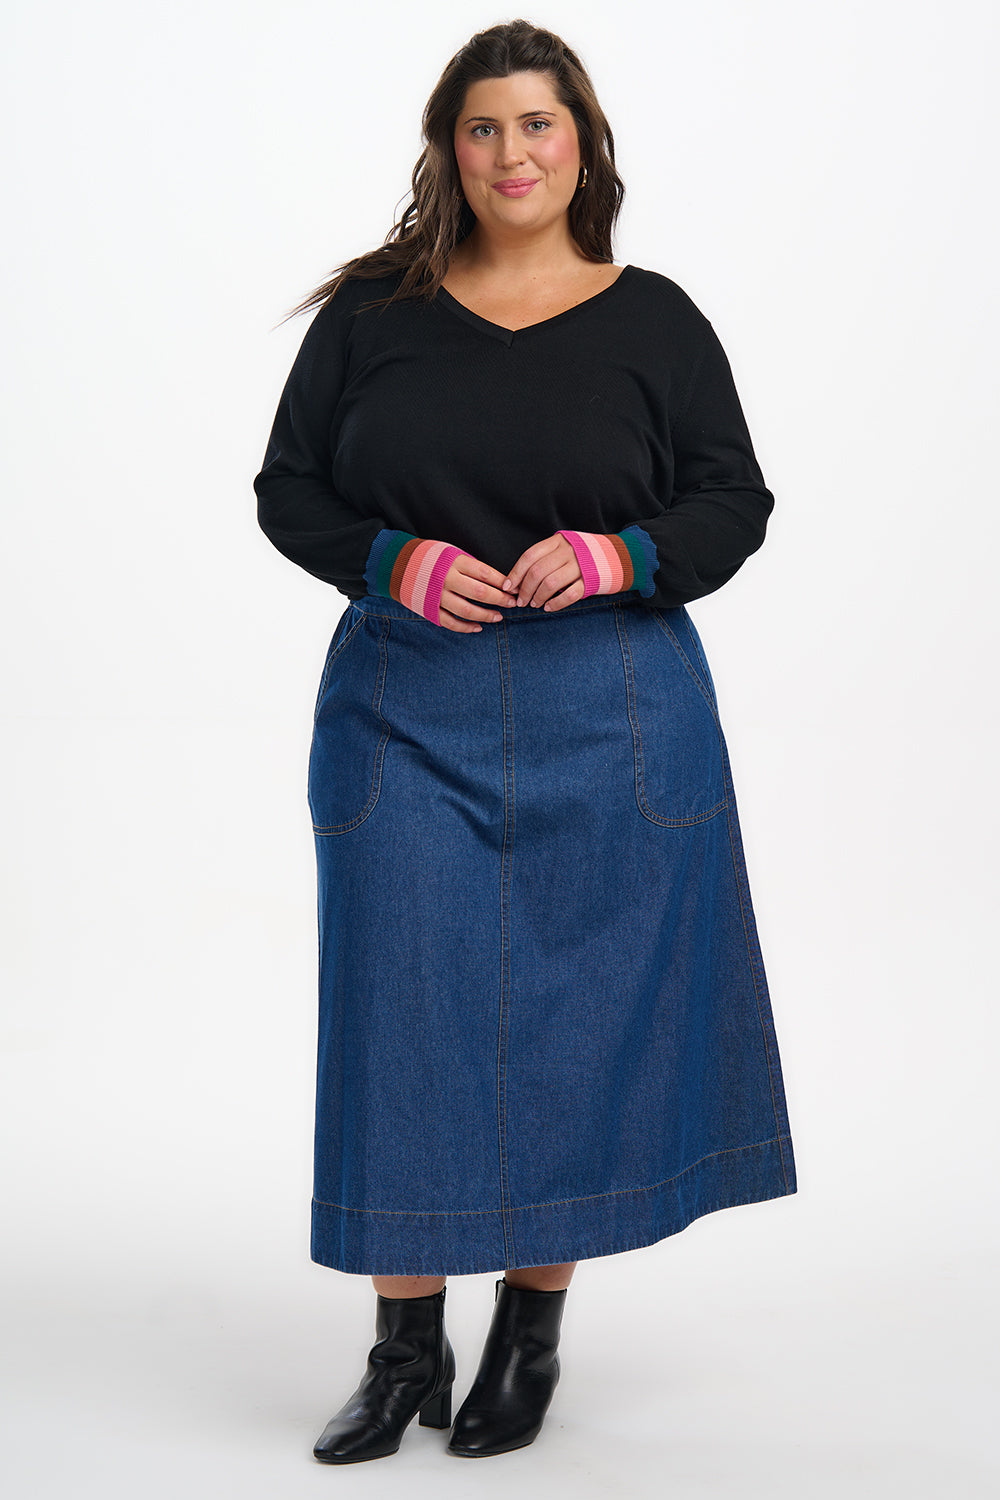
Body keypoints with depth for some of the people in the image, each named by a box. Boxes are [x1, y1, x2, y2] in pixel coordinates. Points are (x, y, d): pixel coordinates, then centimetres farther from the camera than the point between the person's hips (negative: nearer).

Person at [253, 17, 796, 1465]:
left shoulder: (653, 319, 4)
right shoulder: (372, 311, 6)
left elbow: (734, 502, 4)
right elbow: (290, 488, 7)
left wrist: (613, 559, -14)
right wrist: (399, 562, -11)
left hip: (608, 720, 0)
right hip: (408, 710, 1)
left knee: (583, 1007, 3)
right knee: (405, 1005, -1)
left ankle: (533, 1331, 20)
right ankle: (406, 1348, 11)